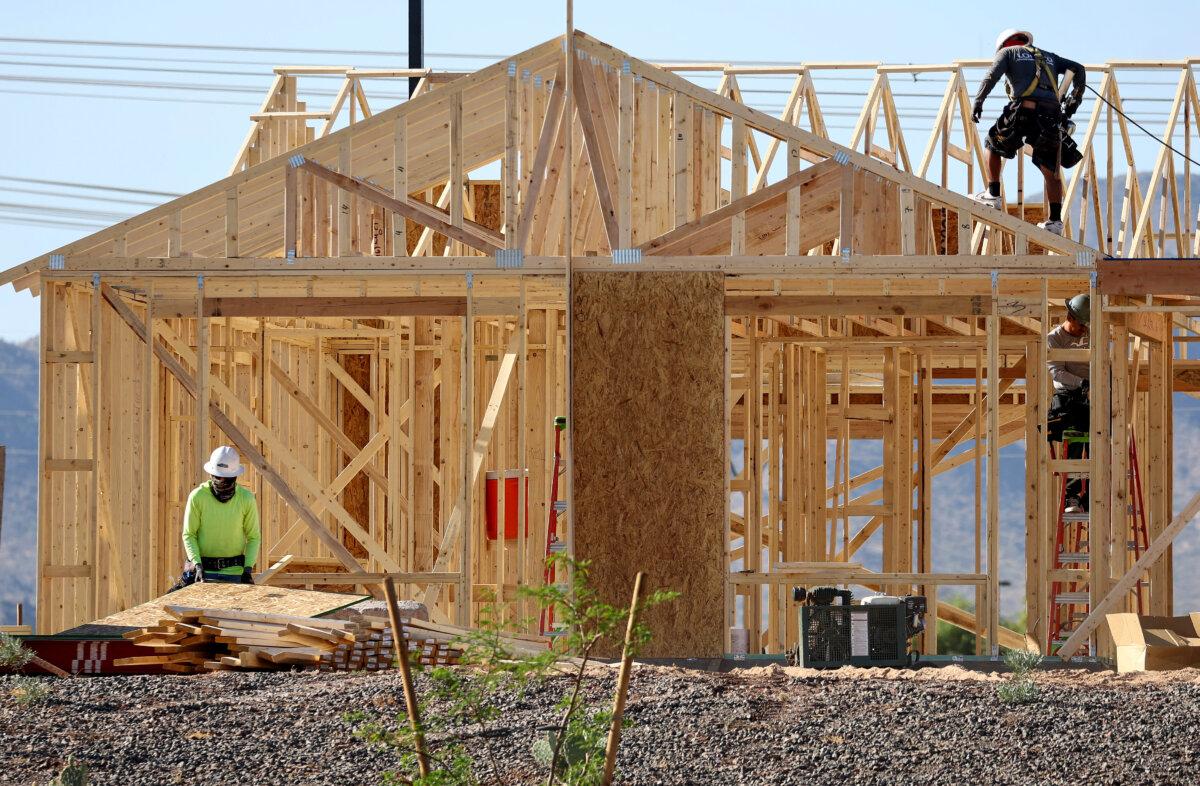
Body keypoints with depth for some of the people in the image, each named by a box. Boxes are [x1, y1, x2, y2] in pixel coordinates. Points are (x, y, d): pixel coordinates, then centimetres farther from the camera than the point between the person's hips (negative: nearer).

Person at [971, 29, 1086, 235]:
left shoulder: (1008, 52, 19)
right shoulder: (1049, 56, 32)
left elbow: (992, 75, 1)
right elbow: (1078, 69, 27)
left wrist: (978, 102, -3)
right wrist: (1075, 100, 26)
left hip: (1024, 109, -4)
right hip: (1052, 114, 4)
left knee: (993, 145, 20)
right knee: (1052, 172, 10)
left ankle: (993, 195, 11)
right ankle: (1055, 220, 4)